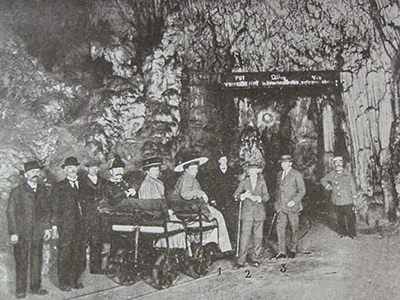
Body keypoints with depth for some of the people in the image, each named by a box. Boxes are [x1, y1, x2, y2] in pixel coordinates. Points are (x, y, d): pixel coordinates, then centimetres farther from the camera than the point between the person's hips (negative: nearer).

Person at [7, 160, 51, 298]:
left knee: (37, 261, 9)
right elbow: (11, 213, -5)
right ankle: (20, 290, 10)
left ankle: (35, 287, 22)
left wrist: (47, 227, 9)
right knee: (21, 263, 1)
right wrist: (13, 233, -10)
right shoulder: (17, 191, -4)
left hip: (38, 232, 4)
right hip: (21, 233, -4)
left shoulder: (43, 190, 10)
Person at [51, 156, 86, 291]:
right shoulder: (59, 187, 6)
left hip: (80, 225, 4)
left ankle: (74, 280, 15)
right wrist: (55, 224, -6)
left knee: (80, 254, 2)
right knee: (64, 255, -3)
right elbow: (54, 208, 2)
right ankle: (63, 283, 7)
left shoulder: (82, 185, 17)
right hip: (65, 226, -4)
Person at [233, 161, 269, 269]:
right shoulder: (244, 182, 8)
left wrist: (257, 198, -16)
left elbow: (266, 196, 1)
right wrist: (244, 195, -18)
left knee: (258, 236, 4)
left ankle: (255, 259, 15)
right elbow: (236, 194, 1)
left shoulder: (262, 182, 8)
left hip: (259, 212, 1)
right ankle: (241, 261, -4)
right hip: (247, 211, -1)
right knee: (244, 236, -7)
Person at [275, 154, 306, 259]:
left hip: (292, 205, -5)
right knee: (280, 228, -3)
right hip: (281, 206, 5)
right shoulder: (279, 174, 14)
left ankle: (293, 249, 21)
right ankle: (281, 252, 1)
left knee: (294, 228, 6)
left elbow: (302, 190, -7)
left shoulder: (296, 174, -5)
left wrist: (294, 201, -17)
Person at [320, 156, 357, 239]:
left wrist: (354, 195, 2)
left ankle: (352, 233, 8)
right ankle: (342, 233, 22)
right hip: (336, 201, 2)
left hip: (347, 201, -2)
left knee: (350, 217, -2)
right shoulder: (331, 174, 7)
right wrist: (328, 186, 8)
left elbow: (352, 185, 6)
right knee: (340, 218, 9)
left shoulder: (347, 174, 2)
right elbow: (323, 180, 21)